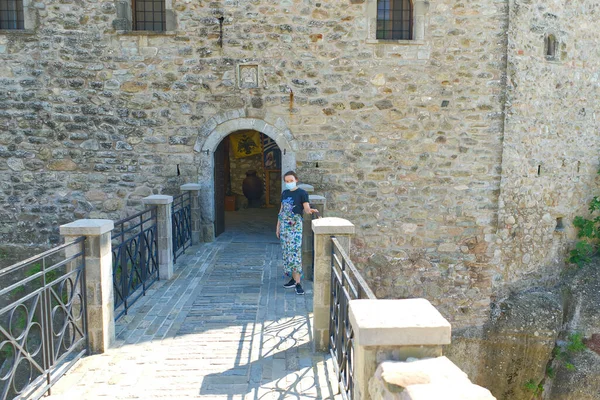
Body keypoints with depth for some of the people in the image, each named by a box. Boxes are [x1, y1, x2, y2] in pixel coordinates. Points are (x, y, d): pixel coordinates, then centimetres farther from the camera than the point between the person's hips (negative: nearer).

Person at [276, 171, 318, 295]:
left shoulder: (302, 193, -6)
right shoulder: (284, 193, 11)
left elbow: (306, 209, -13)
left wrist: (310, 210, -36)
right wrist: (278, 226, 16)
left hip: (295, 226, -6)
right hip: (284, 226, 6)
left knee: (295, 253, -12)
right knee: (287, 253, 8)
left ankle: (298, 283, -10)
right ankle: (294, 278, 18)